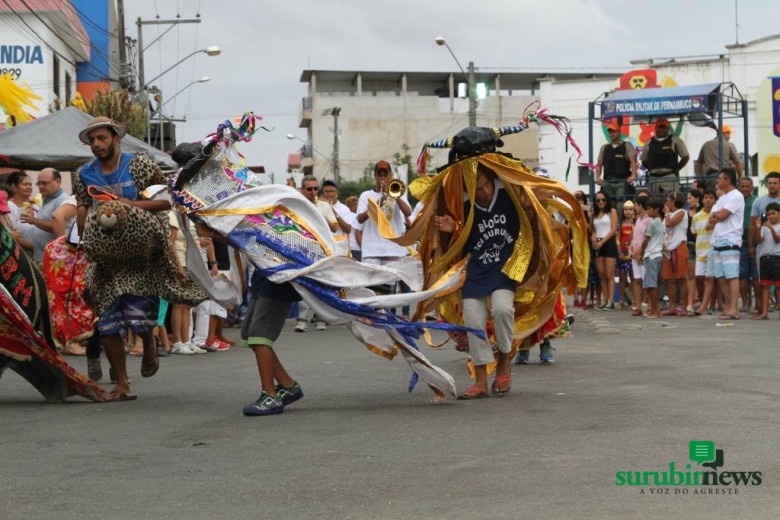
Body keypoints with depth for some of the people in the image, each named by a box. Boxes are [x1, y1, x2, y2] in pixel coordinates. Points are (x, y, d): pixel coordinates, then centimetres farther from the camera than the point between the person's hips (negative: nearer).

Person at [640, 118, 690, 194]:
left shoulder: (675, 141, 4)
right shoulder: (649, 143, 14)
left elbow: (685, 157, 7)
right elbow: (644, 161, 21)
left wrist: (676, 168, 2)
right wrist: (651, 169, 8)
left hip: (670, 176, -4)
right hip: (654, 178, 4)